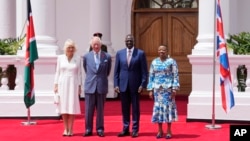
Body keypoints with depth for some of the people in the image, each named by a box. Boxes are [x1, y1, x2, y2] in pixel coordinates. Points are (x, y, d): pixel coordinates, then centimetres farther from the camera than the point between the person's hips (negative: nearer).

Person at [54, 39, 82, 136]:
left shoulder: (78, 59, 1)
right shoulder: (60, 58, 4)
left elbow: (79, 73, 2)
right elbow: (57, 72, 7)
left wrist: (79, 86, -2)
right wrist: (56, 85, 2)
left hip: (73, 84, -1)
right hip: (62, 84, 1)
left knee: (72, 107, -2)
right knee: (63, 107, 3)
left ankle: (70, 129, 4)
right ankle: (65, 129, 10)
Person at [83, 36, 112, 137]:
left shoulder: (107, 57, 0)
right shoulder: (86, 57, 3)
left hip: (102, 86, 0)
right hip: (90, 86, 0)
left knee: (100, 110, 6)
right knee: (88, 110, 2)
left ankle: (100, 129, 13)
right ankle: (88, 129, 9)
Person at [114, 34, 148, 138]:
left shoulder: (140, 53, -2)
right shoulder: (119, 53, 6)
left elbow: (144, 71, -3)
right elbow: (116, 71, 7)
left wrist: (143, 84, -10)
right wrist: (116, 84, -1)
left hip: (135, 85, -2)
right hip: (123, 85, 2)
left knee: (135, 108, 4)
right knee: (125, 108, 7)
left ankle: (135, 130, 11)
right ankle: (125, 129, 14)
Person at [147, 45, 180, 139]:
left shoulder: (171, 61, 1)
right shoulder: (154, 62, 10)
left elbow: (175, 76, -3)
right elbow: (151, 76, 11)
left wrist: (174, 89, -11)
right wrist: (150, 90, 4)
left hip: (168, 88, -3)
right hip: (157, 89, 3)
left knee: (168, 107, -3)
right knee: (158, 108, 2)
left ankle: (169, 131, 4)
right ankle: (160, 131, 9)